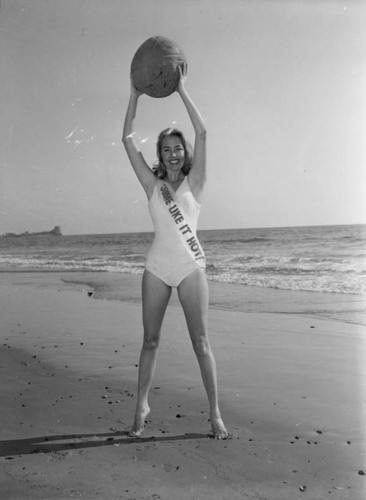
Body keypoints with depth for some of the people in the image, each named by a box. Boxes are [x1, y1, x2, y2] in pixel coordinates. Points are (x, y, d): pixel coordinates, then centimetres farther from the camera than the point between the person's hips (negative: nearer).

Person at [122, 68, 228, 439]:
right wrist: (135, 95, 0)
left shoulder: (194, 183, 4)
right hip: (157, 268, 2)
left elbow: (201, 133, -7)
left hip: (190, 267, -2)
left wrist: (182, 90, -8)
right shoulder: (153, 184, 9)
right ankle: (141, 407, 22)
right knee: (150, 341, 9)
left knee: (201, 343, -1)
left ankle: (214, 413, 8)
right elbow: (127, 139, 4)